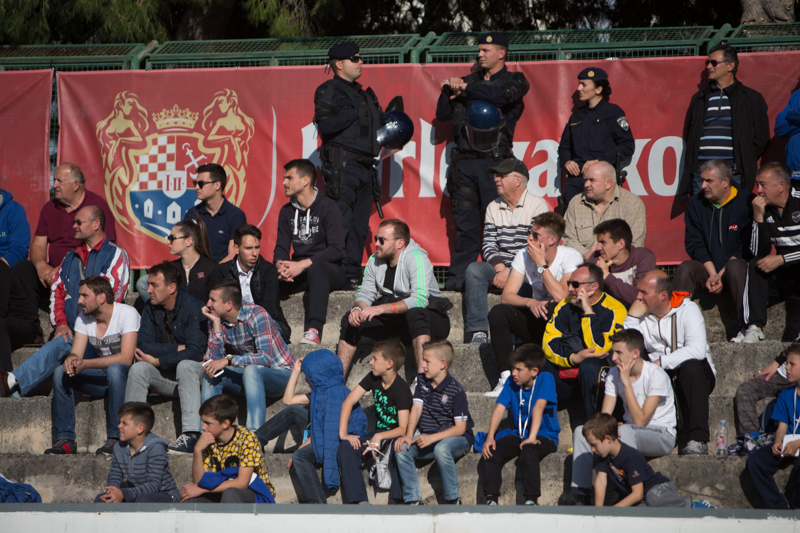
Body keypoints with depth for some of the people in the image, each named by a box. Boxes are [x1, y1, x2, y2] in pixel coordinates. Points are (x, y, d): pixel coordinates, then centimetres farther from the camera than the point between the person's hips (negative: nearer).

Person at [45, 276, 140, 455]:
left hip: (128, 376, -6)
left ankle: (115, 438, -36)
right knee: (61, 372, -14)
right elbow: (76, 353, -2)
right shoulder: (84, 318, 3)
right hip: (103, 378, 6)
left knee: (114, 370, -38)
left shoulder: (127, 314, -17)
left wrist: (85, 363, -31)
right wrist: (71, 359, -29)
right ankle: (65, 439, -17)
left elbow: (126, 359, -27)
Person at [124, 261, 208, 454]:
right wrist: (178, 348, -17)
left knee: (185, 365, -36)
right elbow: (143, 346, -8)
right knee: (138, 368, -22)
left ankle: (191, 435, -43)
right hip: (166, 378, 5)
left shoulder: (194, 308, -15)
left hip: (192, 373, -5)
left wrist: (157, 360, -19)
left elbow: (195, 353, -24)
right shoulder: (151, 308, 3)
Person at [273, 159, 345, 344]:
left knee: (316, 268, -41)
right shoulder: (287, 211, 13)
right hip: (299, 273, 5)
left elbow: (337, 249, -17)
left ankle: (314, 329, -49)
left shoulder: (327, 207, -8)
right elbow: (281, 247, 10)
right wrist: (281, 265, -16)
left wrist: (303, 265, -25)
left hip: (331, 271, -5)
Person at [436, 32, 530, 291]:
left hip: (495, 161, -4)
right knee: (465, 222, 3)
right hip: (464, 161, 4)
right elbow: (442, 115, 16)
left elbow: (503, 95, -17)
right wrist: (449, 89, -2)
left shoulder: (515, 81, 8)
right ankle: (458, 276, 5)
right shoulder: (469, 80, 21)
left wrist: (465, 88, -9)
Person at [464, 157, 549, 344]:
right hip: (500, 267, 5)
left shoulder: (538, 206, -4)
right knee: (474, 269, -25)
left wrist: (509, 271, -19)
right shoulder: (493, 208, 14)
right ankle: (477, 331, -32)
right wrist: (500, 268, -14)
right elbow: (488, 244, 6)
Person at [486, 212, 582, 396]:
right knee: (498, 312, -20)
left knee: (554, 310, -38)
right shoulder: (524, 255, -1)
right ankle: (506, 377, -28)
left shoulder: (571, 258, -14)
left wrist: (541, 264, -21)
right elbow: (506, 296, -8)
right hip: (537, 322, 4)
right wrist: (530, 302, -28)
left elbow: (560, 296, -29)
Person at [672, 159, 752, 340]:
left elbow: (746, 247, -10)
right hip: (707, 270, 3)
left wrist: (721, 274, -19)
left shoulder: (747, 202, -6)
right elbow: (695, 244, 2)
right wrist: (712, 274, -14)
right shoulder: (696, 203, 5)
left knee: (735, 267, -36)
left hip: (738, 267, -3)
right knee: (686, 268, -26)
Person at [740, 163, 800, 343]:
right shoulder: (765, 210, 5)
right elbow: (758, 253, -3)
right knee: (754, 266, -18)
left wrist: (781, 260, -20)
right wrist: (758, 218, -13)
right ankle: (755, 327, -28)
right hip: (784, 277, 6)